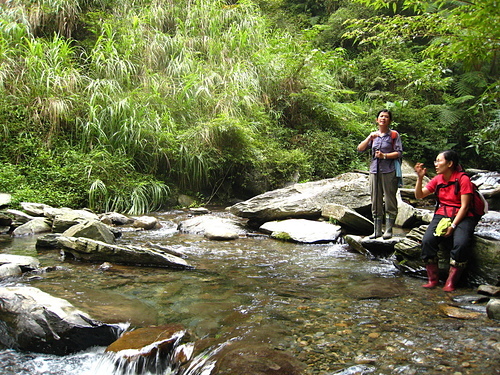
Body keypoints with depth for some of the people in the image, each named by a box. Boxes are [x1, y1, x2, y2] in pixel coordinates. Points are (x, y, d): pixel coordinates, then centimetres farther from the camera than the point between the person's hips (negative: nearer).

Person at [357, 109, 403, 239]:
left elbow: (399, 152, -3)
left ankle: (388, 230, 4)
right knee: (375, 202, 6)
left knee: (390, 201, -3)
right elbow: (360, 149, 7)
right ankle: (377, 230, 12)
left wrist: (384, 156, -15)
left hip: (389, 171, -4)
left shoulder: (394, 135, 5)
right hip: (374, 170, 4)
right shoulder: (374, 135, 17)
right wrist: (370, 138, -5)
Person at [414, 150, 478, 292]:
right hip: (441, 215, 4)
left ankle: (451, 281, -15)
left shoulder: (463, 179, -6)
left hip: (461, 217, -4)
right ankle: (433, 279, -11)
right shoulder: (438, 179, 9)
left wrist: (453, 226, -18)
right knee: (427, 240, -24)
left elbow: (464, 206, -10)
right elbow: (419, 195, 9)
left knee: (461, 243, -33)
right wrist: (420, 178, -5)